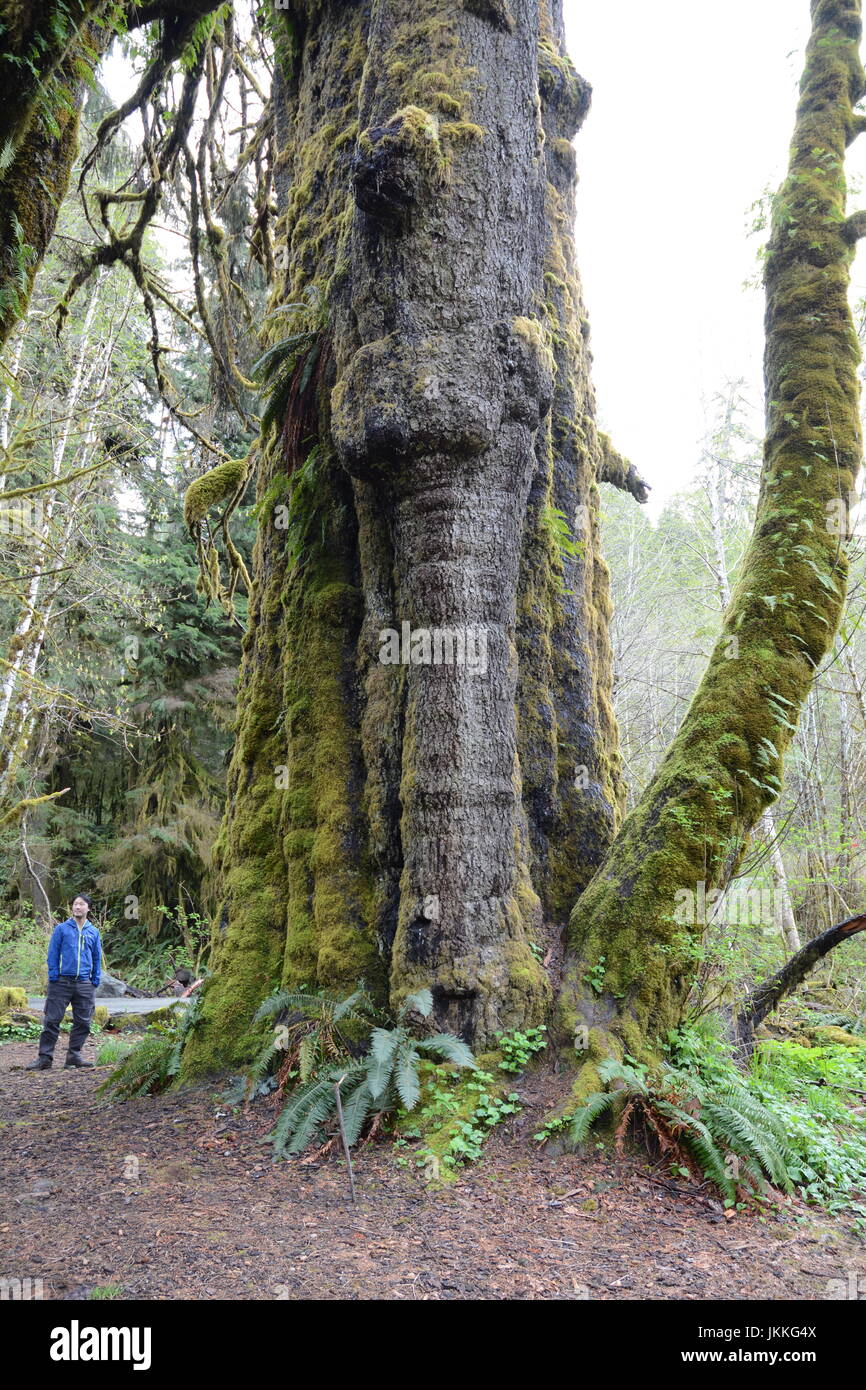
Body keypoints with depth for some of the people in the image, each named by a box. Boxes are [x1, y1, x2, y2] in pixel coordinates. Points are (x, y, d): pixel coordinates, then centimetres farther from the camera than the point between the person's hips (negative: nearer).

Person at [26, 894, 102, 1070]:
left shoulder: (93, 932, 10)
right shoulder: (61, 929, 3)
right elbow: (53, 954, 2)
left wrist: (95, 982, 8)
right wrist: (53, 978, -6)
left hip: (84, 984, 3)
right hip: (62, 982, -3)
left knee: (83, 1022, 5)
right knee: (52, 1020, -2)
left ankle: (74, 1055, 16)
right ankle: (44, 1057, 5)